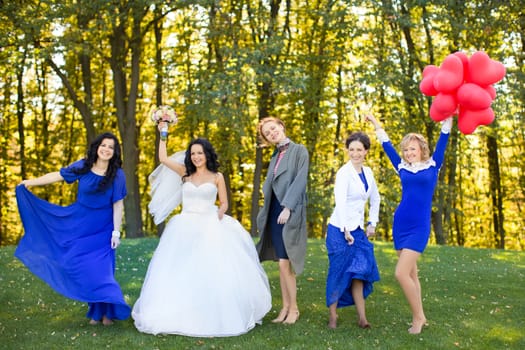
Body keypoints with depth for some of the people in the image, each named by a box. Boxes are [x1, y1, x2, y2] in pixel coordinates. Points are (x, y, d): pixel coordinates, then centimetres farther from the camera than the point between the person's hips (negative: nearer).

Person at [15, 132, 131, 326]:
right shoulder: (83, 166, -6)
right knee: (83, 266, 4)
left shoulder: (117, 175, -10)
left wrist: (116, 231, -10)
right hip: (80, 225, 3)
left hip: (102, 229, -2)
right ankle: (96, 310, 16)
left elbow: (118, 205, -9)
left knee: (101, 268, -4)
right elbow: (58, 176, 1)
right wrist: (30, 182, 2)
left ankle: (107, 310, 10)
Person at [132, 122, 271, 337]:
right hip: (185, 228, 3)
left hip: (209, 228, -2)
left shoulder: (217, 177, 5)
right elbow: (163, 158, 7)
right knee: (180, 272, -3)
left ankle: (214, 316, -2)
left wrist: (218, 217, -9)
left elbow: (224, 203, 9)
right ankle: (182, 315, 4)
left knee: (212, 272, -11)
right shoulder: (185, 174, 11)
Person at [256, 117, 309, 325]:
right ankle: (285, 307, 14)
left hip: (291, 211, -6)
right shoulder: (275, 157, 18)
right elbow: (268, 186, 17)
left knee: (285, 262, -9)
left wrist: (287, 207, -18)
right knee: (281, 262, 7)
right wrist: (265, 213, 5)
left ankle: (293, 308, 5)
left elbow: (300, 180, -10)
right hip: (274, 211, 6)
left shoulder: (299, 151, -1)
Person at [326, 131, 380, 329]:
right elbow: (340, 202, -23)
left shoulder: (367, 172, 8)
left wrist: (372, 224, 14)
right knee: (339, 273, 1)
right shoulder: (344, 173, -13)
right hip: (340, 229, -6)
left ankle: (361, 317, 8)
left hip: (358, 230, 6)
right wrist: (346, 231, -25)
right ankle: (333, 316, 13)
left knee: (359, 272, 4)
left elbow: (375, 199, 21)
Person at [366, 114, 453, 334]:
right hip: (400, 224, 5)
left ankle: (418, 317, 2)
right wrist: (376, 125, 26)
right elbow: (387, 146, 20)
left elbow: (442, 141, -1)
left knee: (401, 273, -14)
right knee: (411, 273, 9)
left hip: (419, 227, -5)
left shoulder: (432, 166, 3)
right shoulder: (403, 168, 11)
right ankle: (420, 317, 21)